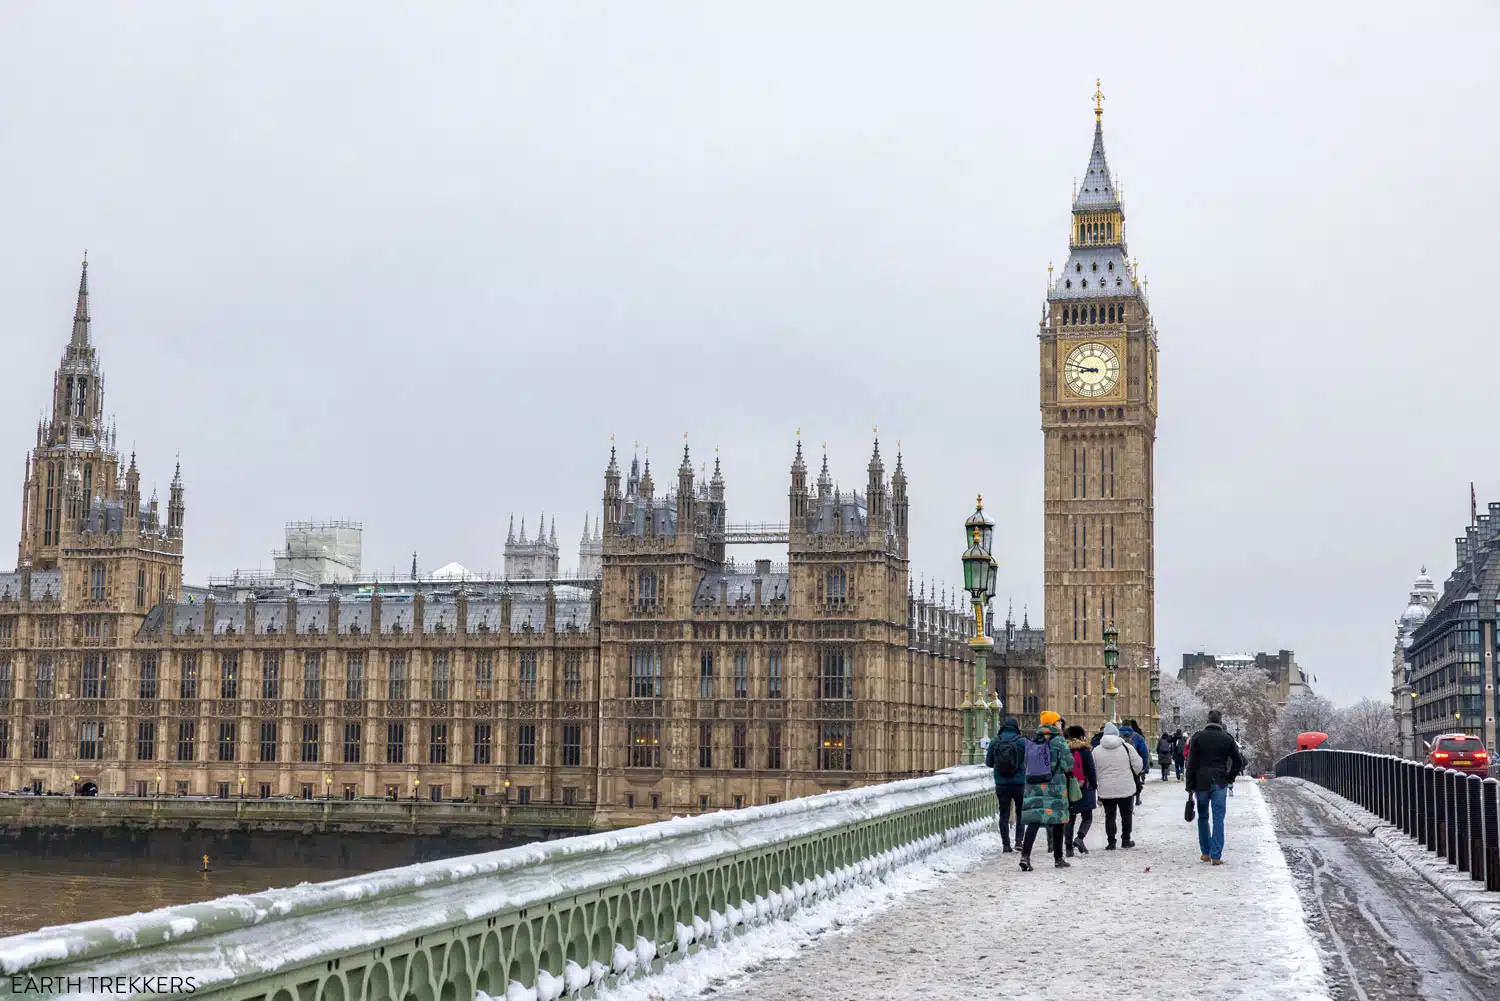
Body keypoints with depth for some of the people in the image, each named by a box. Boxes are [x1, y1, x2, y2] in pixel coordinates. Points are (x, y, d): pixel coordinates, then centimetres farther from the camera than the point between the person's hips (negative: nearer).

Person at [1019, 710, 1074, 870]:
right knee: (1058, 821, 10)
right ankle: (1058, 858, 17)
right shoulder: (1058, 741, -8)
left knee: (1033, 821, 0)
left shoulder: (1032, 742, 8)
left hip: (1033, 786, 4)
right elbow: (1068, 764, -9)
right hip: (1055, 786, -4)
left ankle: (1025, 855, -17)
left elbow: (1026, 764, 11)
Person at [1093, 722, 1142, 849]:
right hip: (1126, 788, -1)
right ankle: (1126, 840, 17)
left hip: (1106, 790, 1)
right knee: (1126, 814, 14)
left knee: (1110, 816, 8)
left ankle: (1111, 842, 6)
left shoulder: (1096, 750, -2)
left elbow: (1094, 772, 3)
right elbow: (1139, 766, -1)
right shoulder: (1127, 747, -5)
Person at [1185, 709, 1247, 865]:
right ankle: (1216, 856, -6)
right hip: (1220, 784, -1)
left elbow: (1191, 764, -2)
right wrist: (1230, 779, 12)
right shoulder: (1227, 738, 1)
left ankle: (1205, 852, 18)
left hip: (1201, 782, 1)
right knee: (1218, 819, -1)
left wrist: (1190, 786, 2)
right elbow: (1239, 761, 1)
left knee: (1203, 817, 15)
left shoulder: (1198, 737, 0)